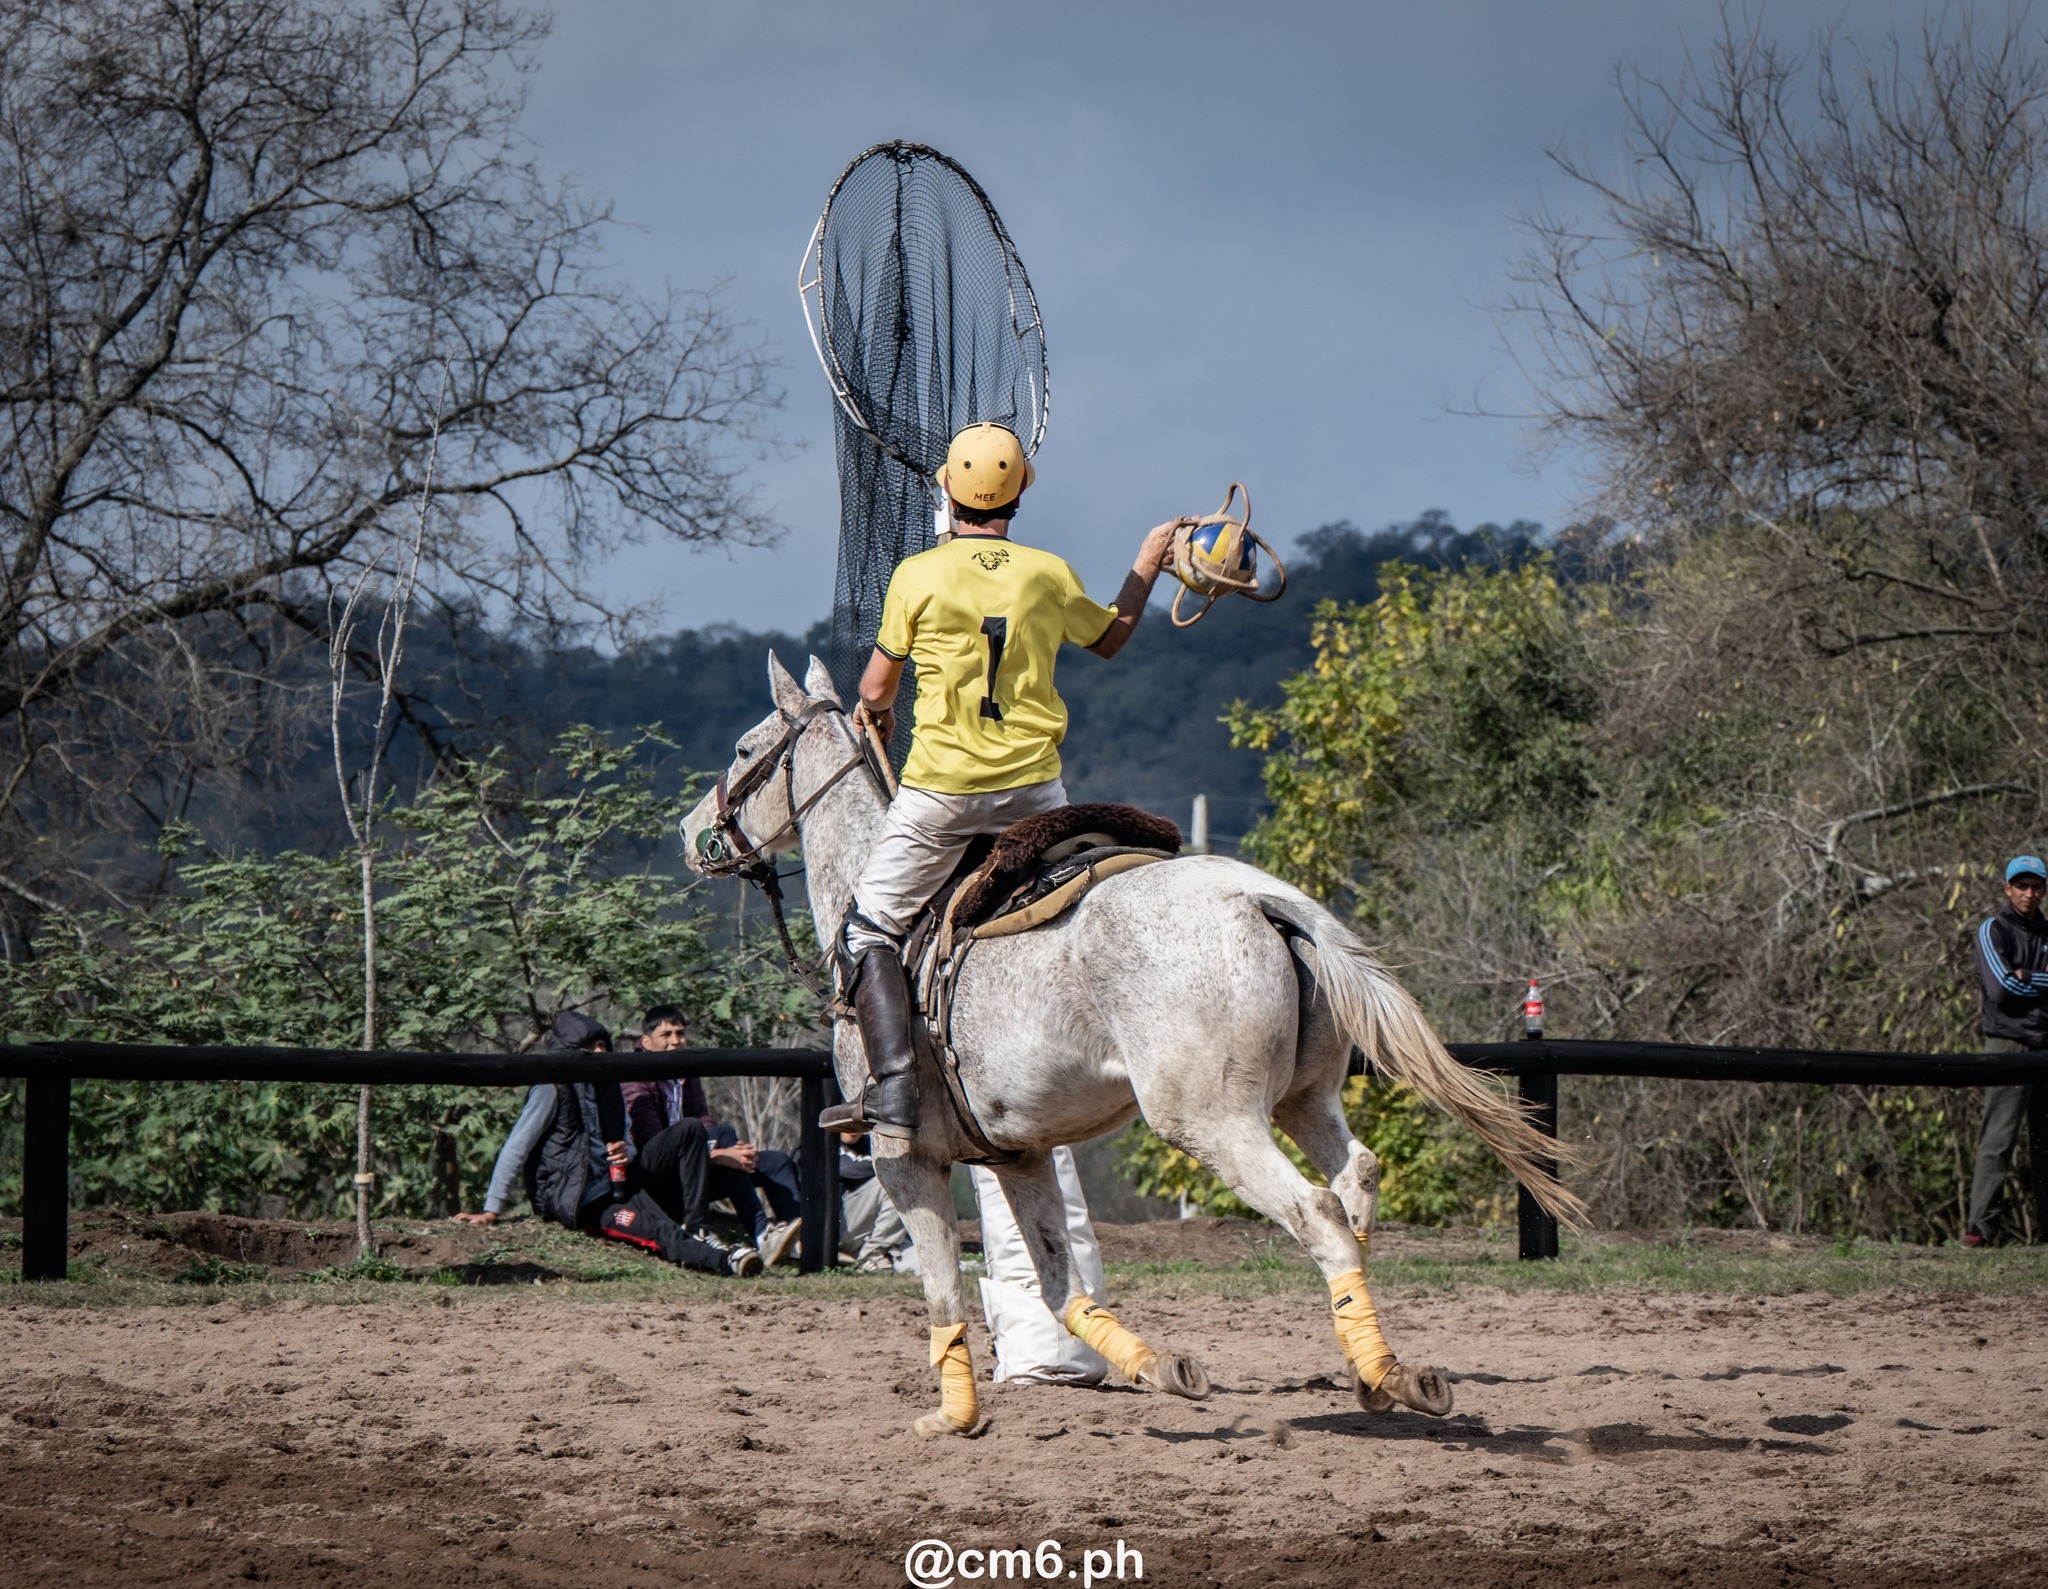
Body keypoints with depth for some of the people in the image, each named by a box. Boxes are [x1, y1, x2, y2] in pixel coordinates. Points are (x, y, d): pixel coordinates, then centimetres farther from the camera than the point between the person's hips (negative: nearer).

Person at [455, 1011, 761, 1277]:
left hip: (619, 1185, 8)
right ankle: (724, 1259, -55)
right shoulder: (552, 1090, -8)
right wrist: (491, 1211, -17)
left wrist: (627, 1153, -2)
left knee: (689, 1130, -4)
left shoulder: (608, 1088, 14)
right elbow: (516, 1149, -11)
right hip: (579, 1201, -8)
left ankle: (695, 1228, -15)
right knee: (661, 1233, -34)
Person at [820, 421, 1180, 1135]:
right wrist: (1149, 563, 36)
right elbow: (1111, 638, 22)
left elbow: (876, 689, 5)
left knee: (870, 928, 6)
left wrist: (873, 714, 29)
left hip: (941, 790, -2)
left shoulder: (917, 576, -4)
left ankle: (891, 1089, -9)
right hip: (1034, 788, 2)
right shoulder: (1049, 575, 2)